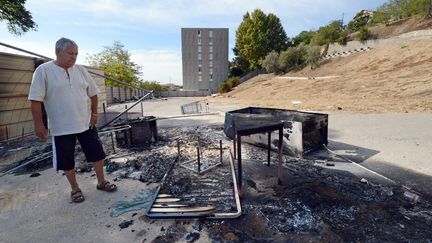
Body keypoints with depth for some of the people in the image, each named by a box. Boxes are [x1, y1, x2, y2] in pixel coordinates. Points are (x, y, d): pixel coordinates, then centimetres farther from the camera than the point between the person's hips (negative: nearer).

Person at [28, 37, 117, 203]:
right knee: (67, 160, 9)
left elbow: (93, 93, 12)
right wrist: (39, 124, -11)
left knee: (97, 153, 9)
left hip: (86, 123, 4)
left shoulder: (80, 70, 4)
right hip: (61, 127, -3)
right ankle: (75, 188, 29)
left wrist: (94, 112, 6)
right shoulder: (43, 71, -9)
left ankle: (101, 182, 27)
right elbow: (36, 100, -10)